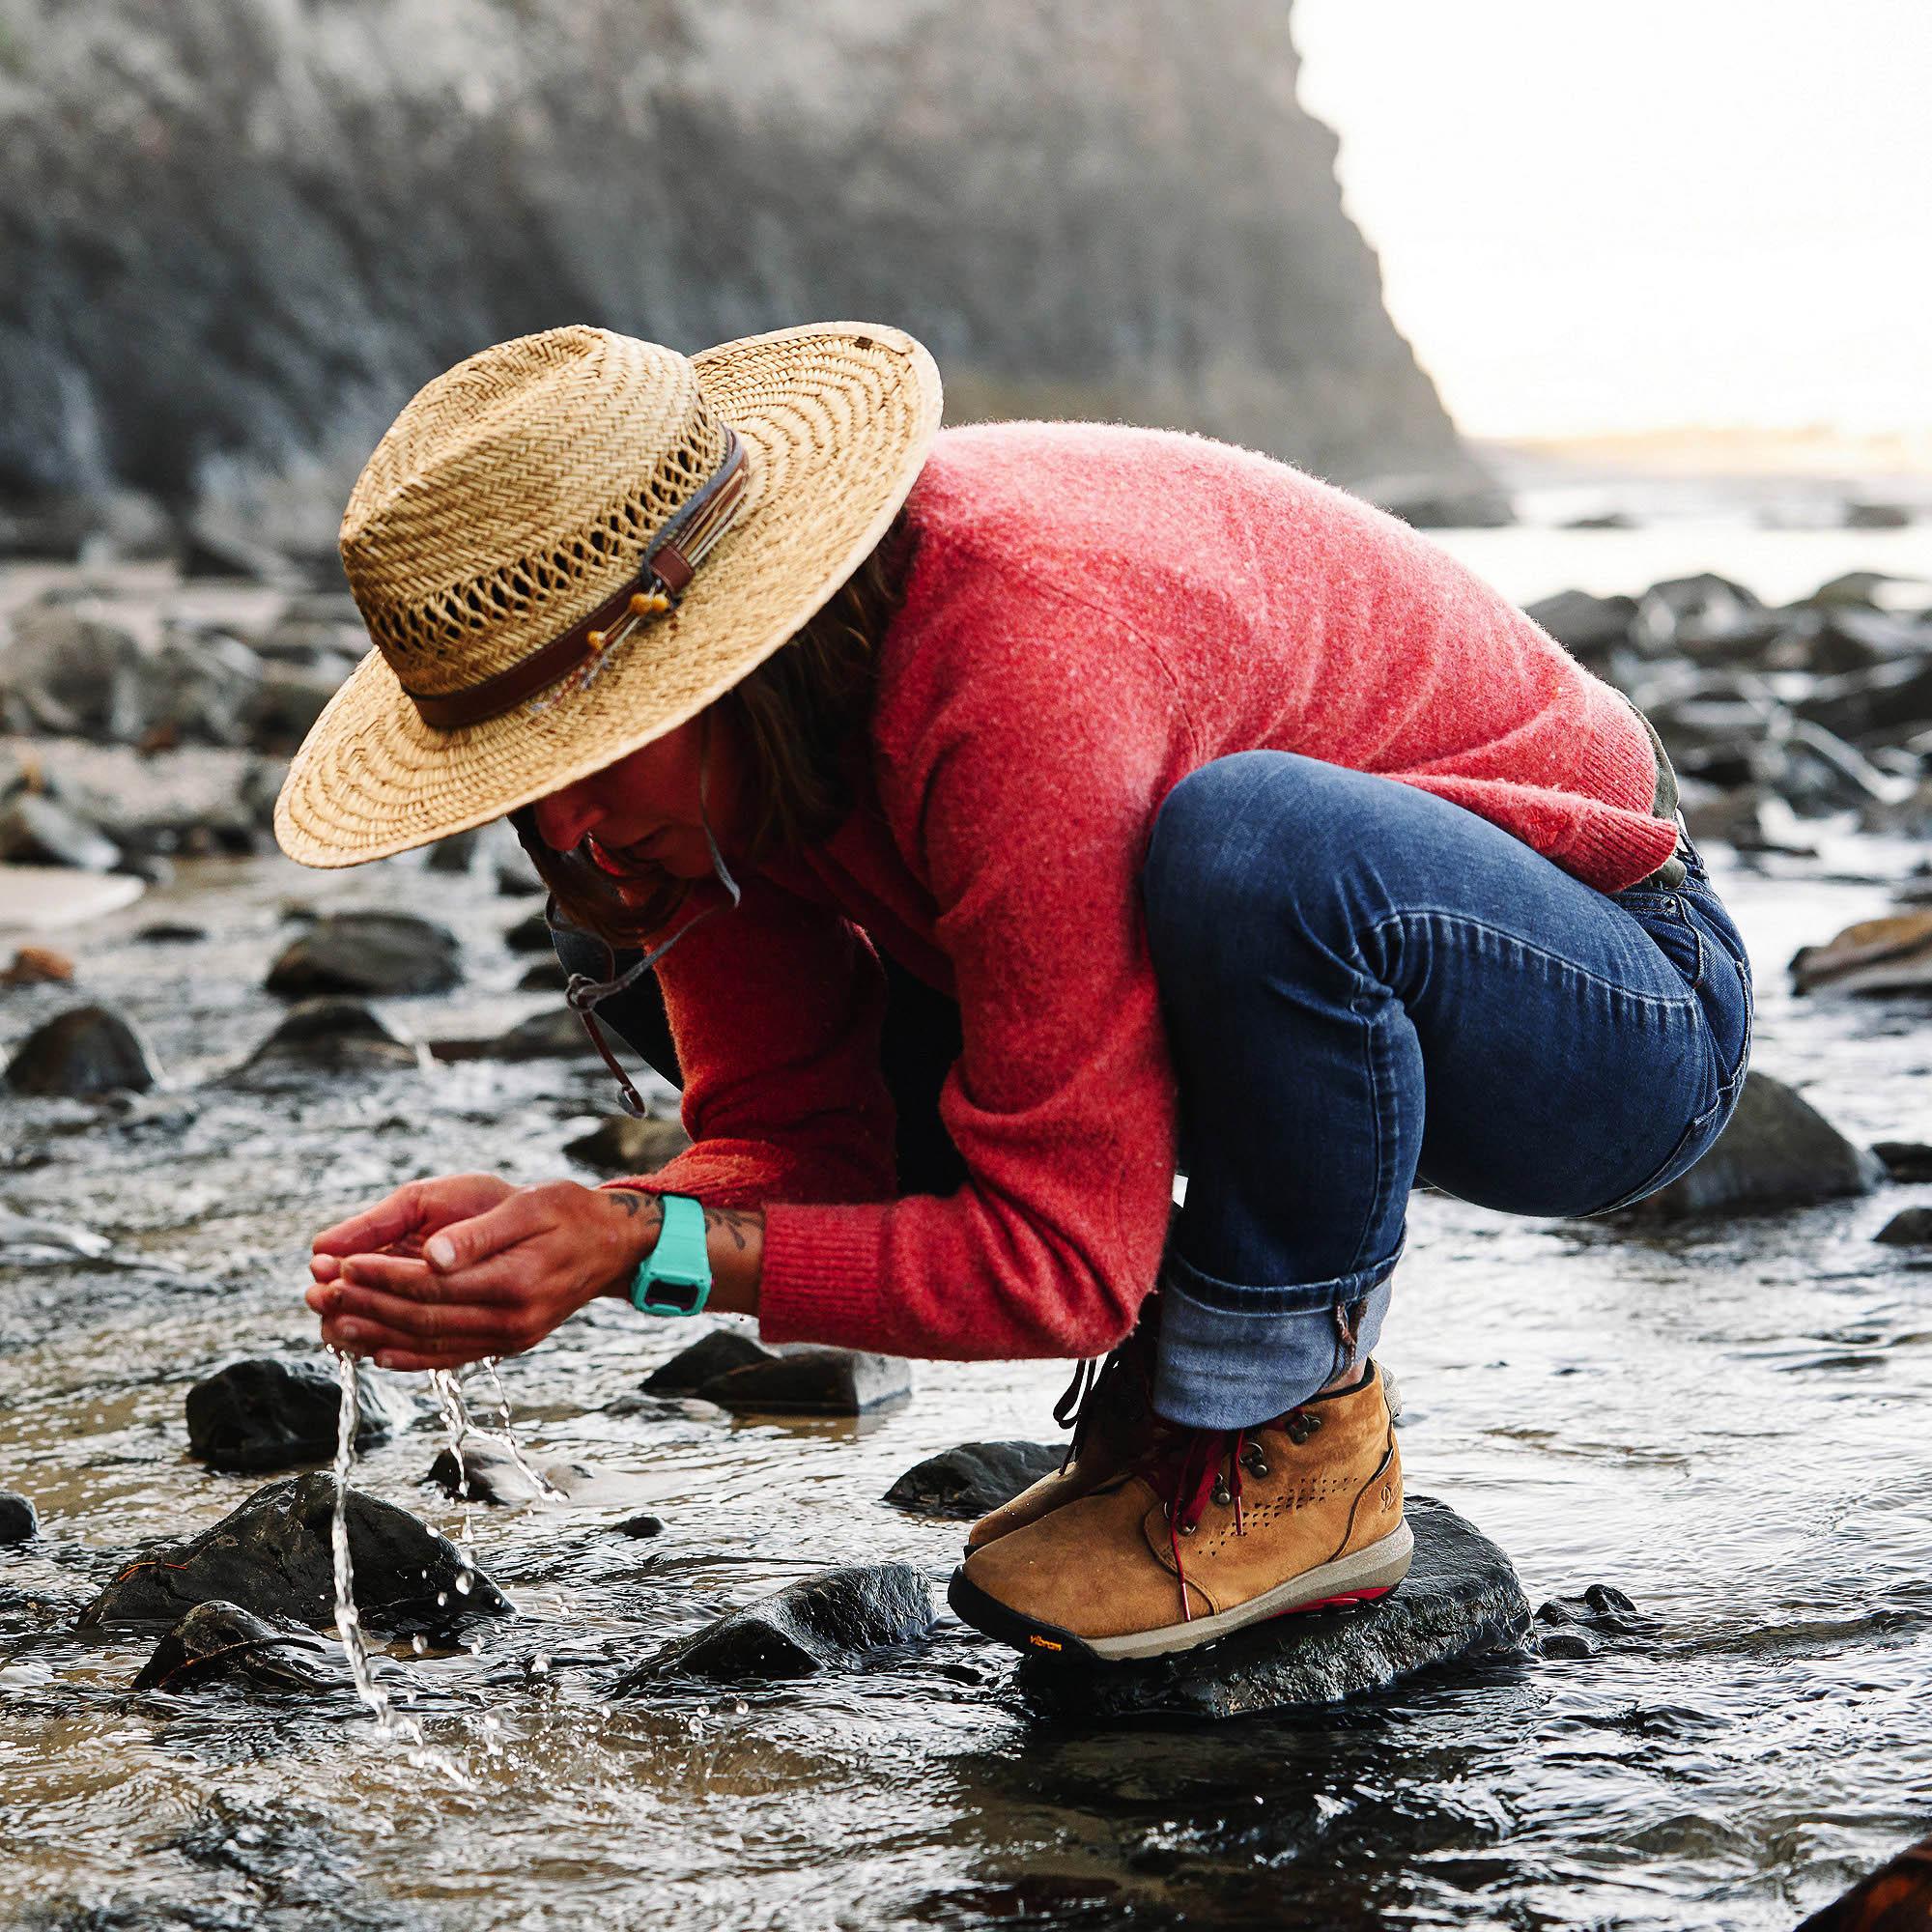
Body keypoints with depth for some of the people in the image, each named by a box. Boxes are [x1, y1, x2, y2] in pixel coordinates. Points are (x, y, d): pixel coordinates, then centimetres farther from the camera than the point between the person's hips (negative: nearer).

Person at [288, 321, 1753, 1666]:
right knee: (639, 959, 1)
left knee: (1257, 841, -42)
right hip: (1324, 986, 8)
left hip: (1626, 1017, -8)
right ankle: (1172, 1380, 4)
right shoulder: (697, 696, -9)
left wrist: (649, 1249, -34)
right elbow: (795, 1145, -8)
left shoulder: (1020, 669, -34)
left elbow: (1060, 1258, -31)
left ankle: (1293, 1445, -17)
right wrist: (537, 1232, -26)